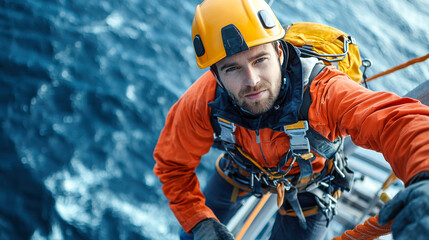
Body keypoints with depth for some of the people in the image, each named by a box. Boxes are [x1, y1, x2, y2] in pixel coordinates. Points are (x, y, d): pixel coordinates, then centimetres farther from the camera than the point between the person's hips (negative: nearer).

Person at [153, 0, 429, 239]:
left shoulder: (323, 93, -45)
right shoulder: (204, 102, -35)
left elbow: (400, 119, -62)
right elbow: (173, 163, -17)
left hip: (305, 186, -2)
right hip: (241, 169, 2)